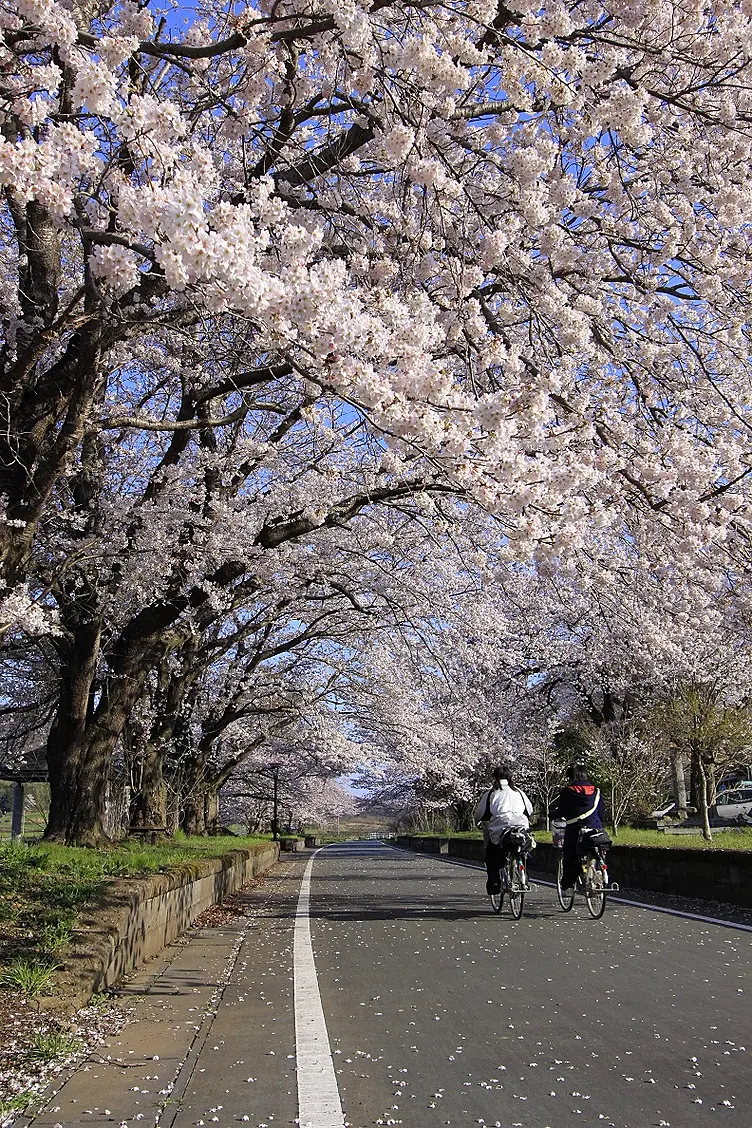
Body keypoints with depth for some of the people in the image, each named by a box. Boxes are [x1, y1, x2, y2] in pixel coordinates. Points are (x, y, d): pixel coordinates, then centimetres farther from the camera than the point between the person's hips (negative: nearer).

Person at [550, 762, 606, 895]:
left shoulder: (568, 792, -3)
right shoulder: (596, 791, 7)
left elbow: (561, 812, 1)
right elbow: (602, 813, 11)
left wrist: (552, 813, 22)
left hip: (574, 831, -3)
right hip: (595, 829, 3)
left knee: (570, 859, 8)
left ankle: (567, 886, 4)